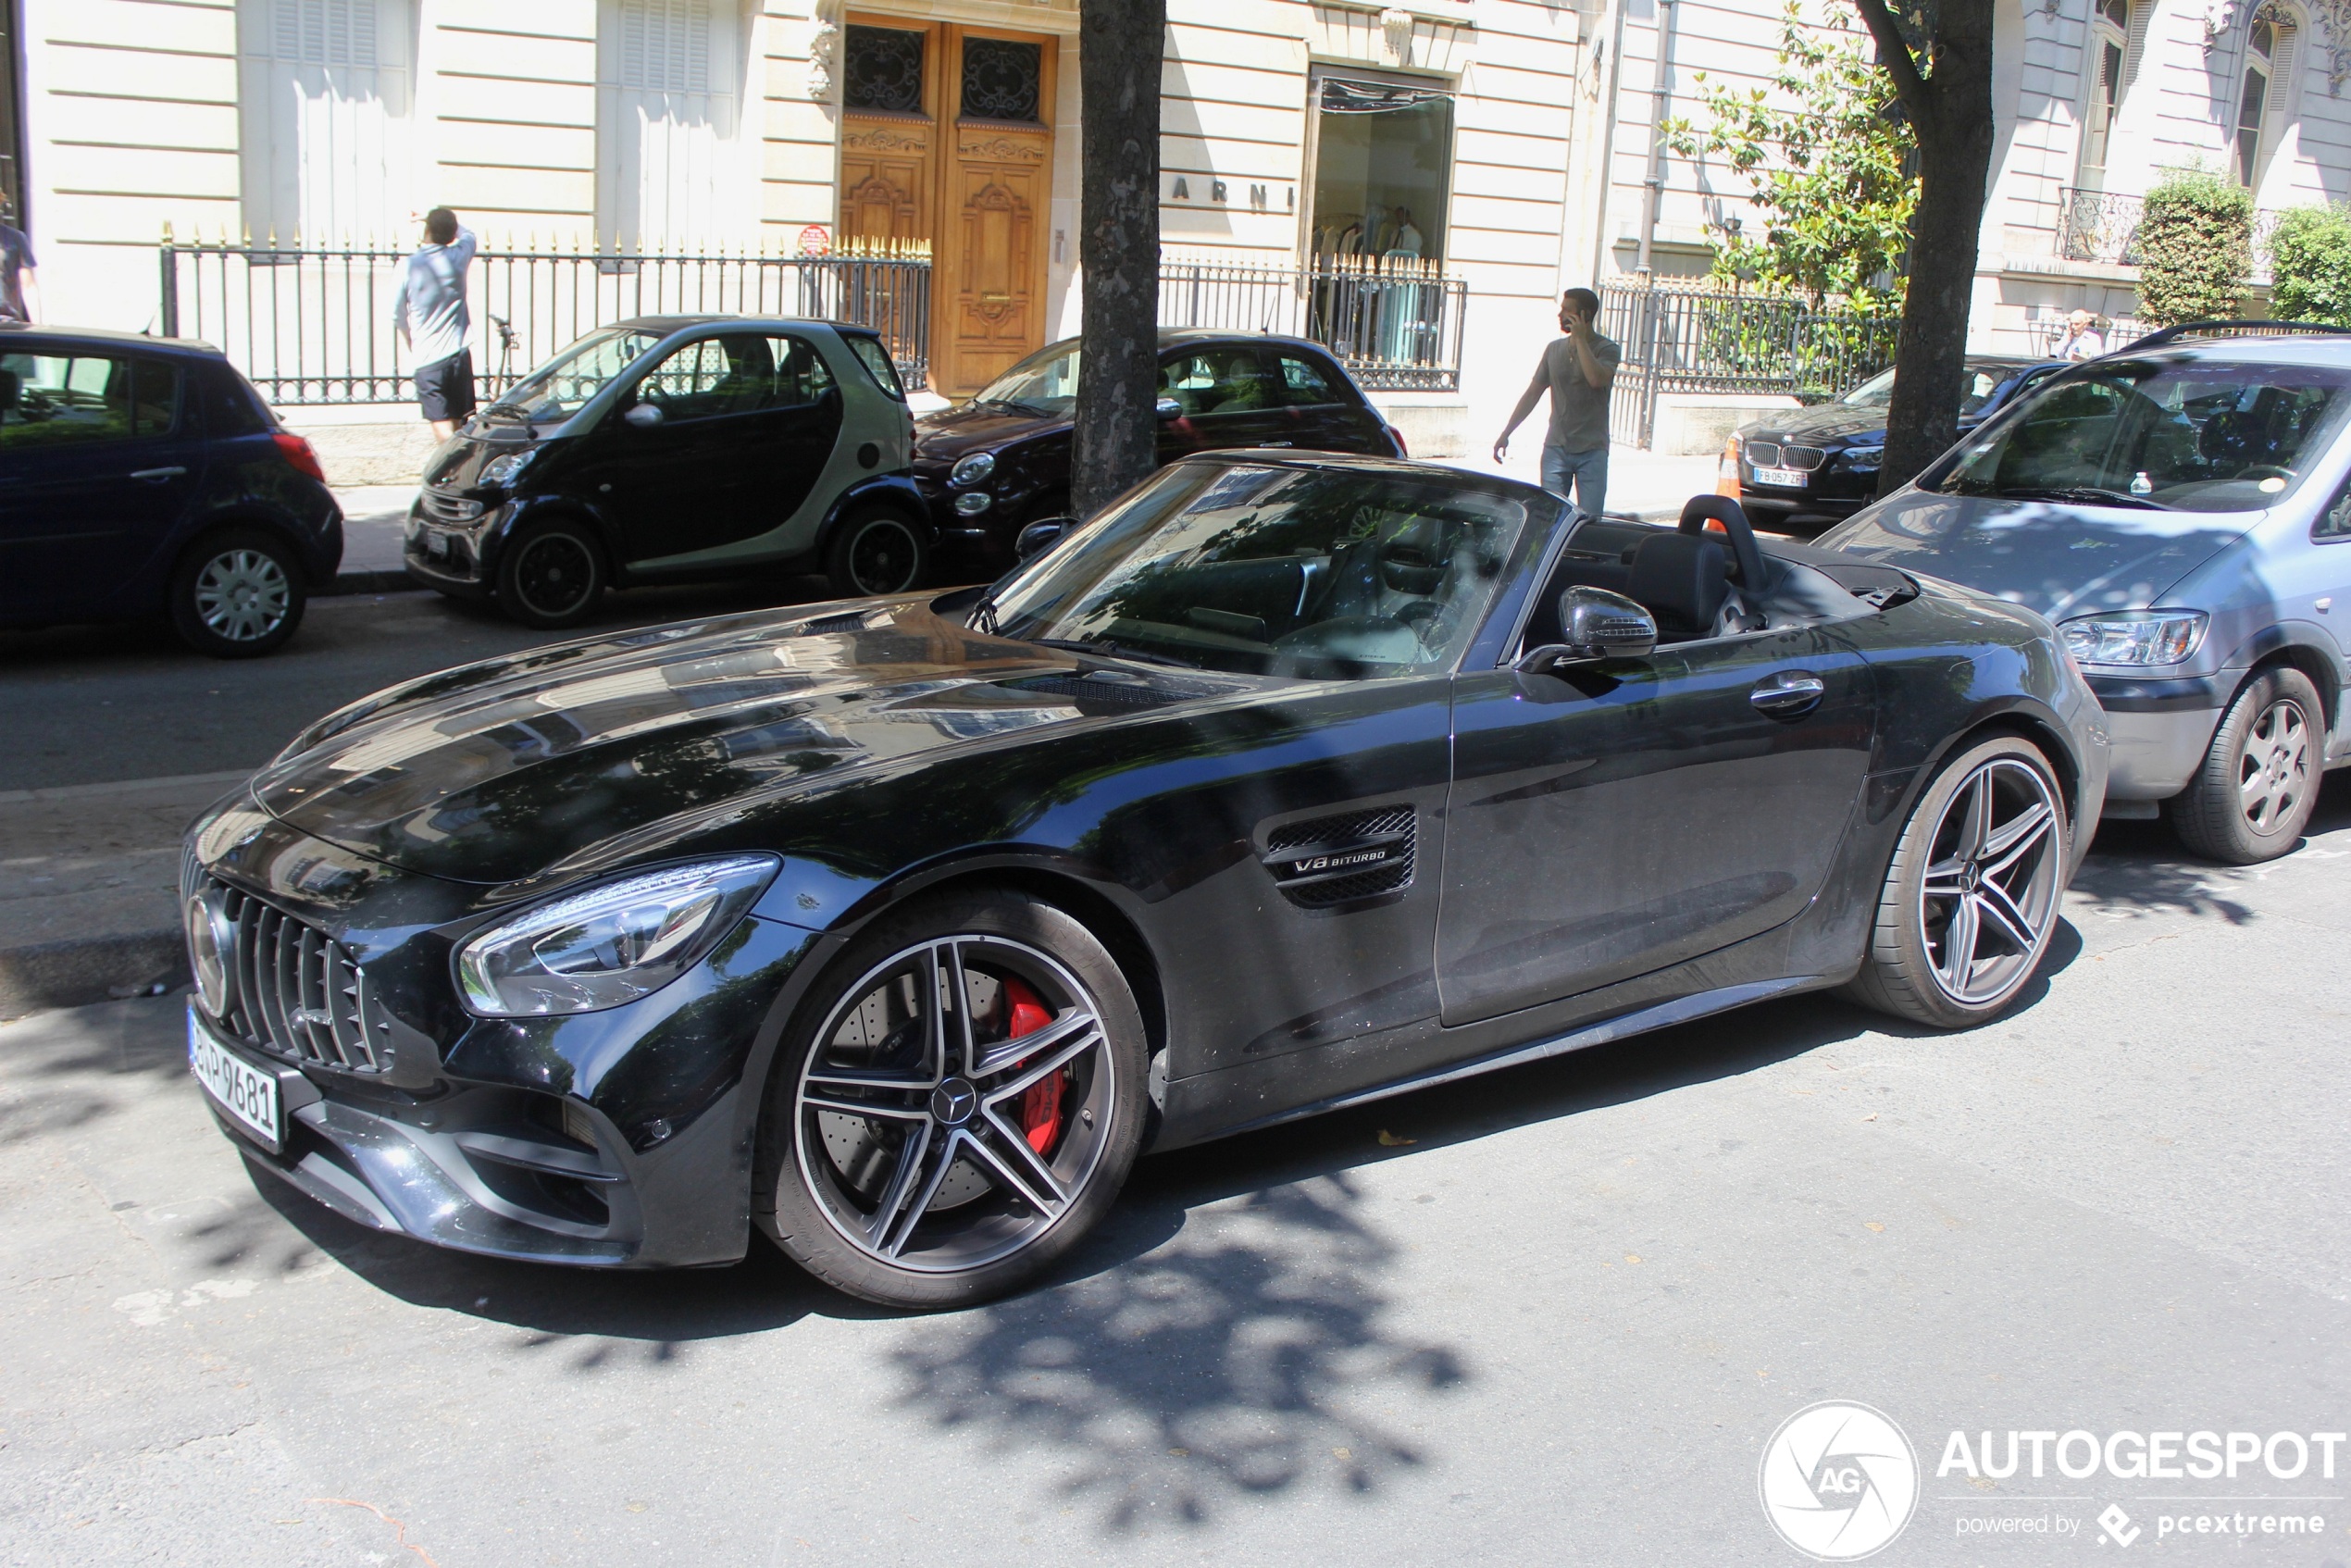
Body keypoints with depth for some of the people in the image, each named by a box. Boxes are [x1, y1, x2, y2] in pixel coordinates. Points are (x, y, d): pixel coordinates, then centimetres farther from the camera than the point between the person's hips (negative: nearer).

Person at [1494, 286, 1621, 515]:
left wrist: (1580, 339, -16)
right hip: (1556, 448, 3)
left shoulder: (1607, 350, -3)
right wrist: (1506, 433, 12)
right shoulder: (1554, 349, 10)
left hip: (1592, 451, -3)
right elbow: (1533, 394, 15)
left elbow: (1597, 379, -25)